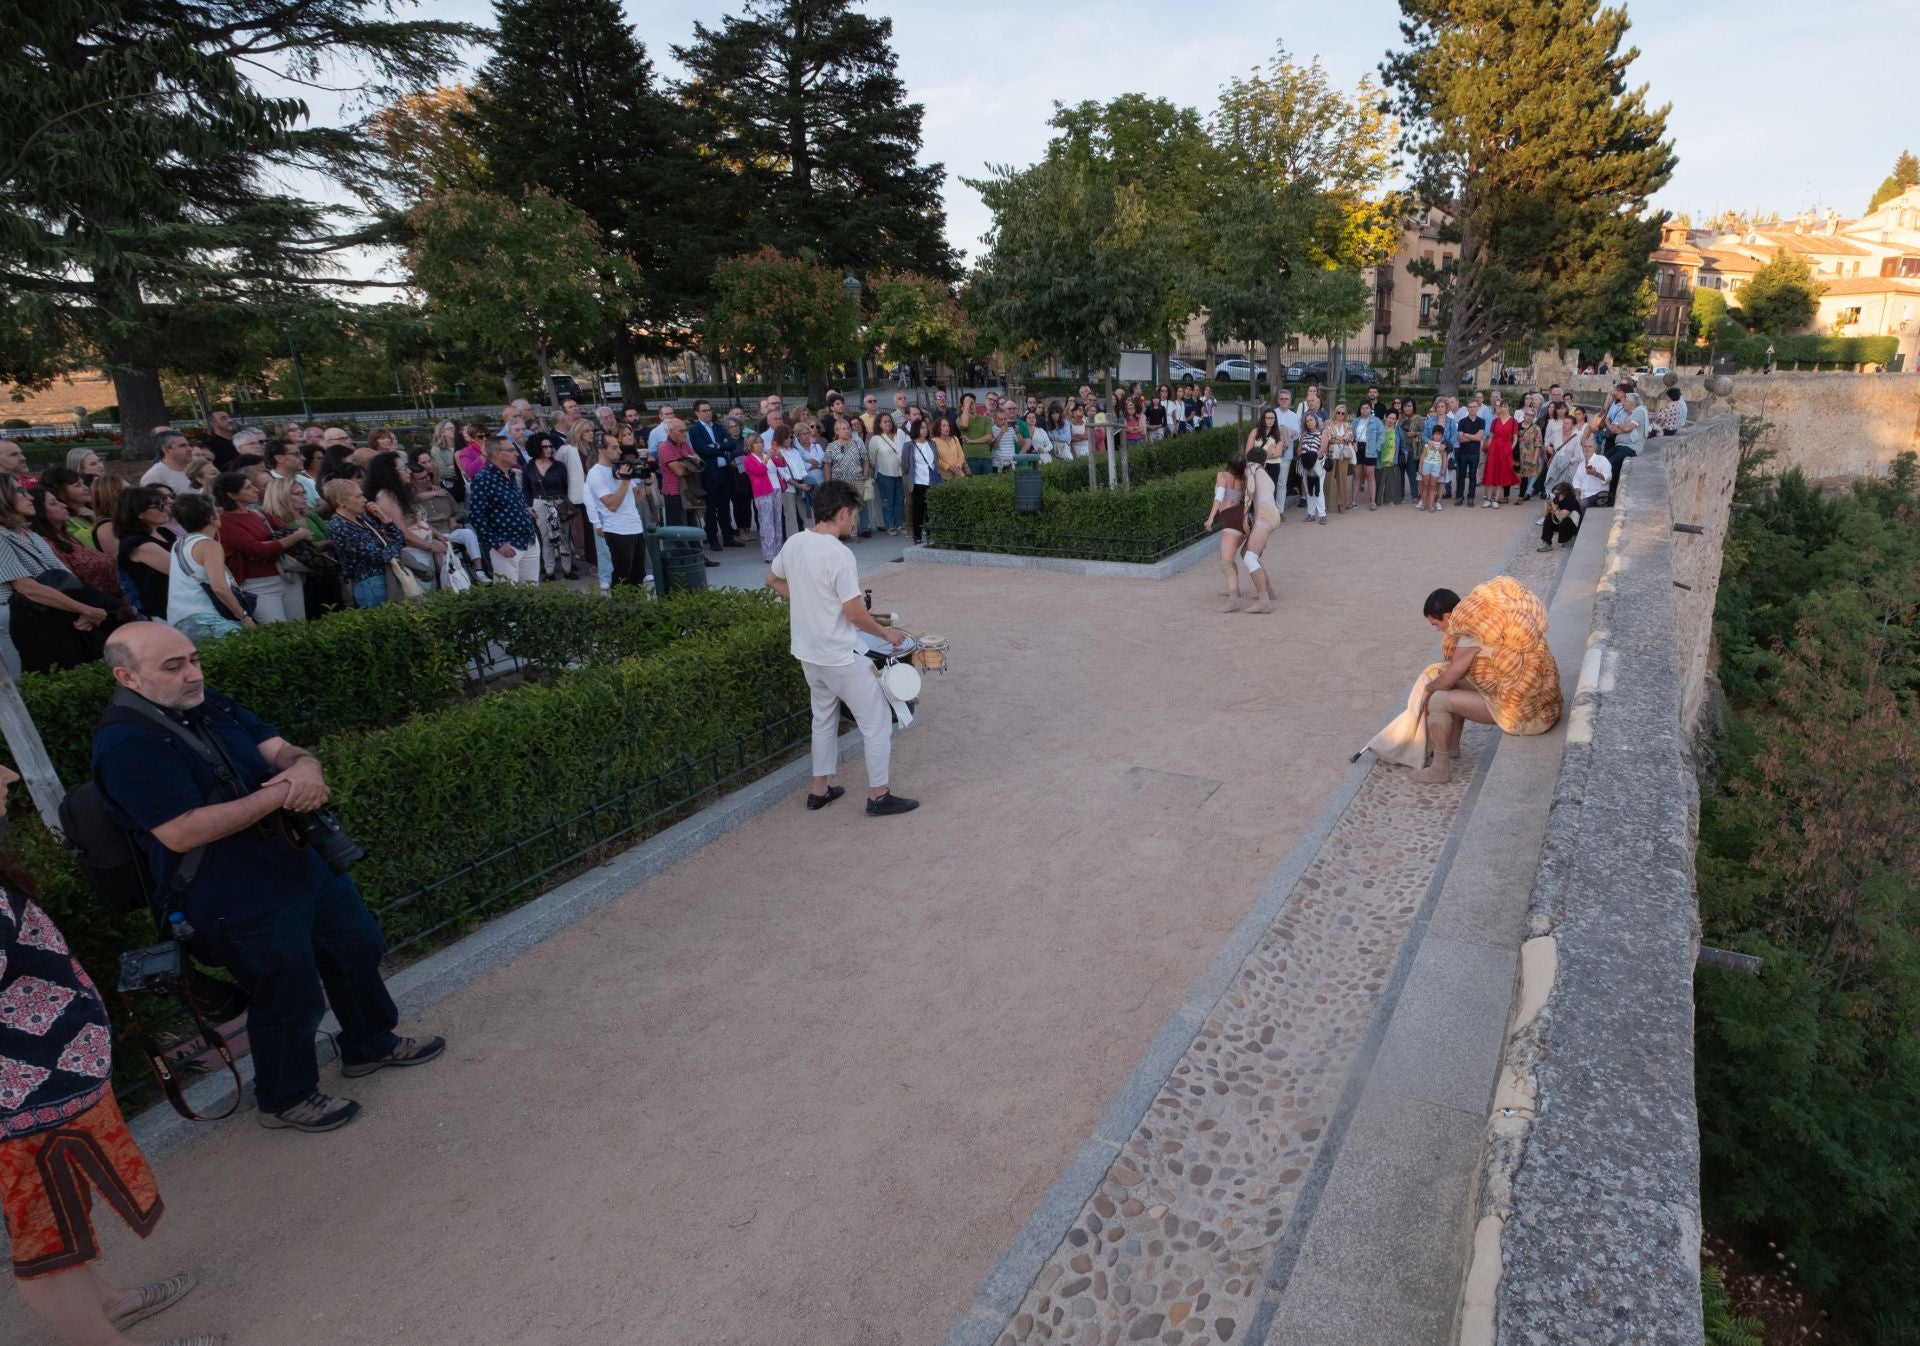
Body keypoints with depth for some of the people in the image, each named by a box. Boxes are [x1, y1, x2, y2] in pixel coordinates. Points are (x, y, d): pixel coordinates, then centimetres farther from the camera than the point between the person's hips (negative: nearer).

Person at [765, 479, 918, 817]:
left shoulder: (794, 543, 0)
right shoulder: (839, 554, -24)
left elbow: (772, 580, 16)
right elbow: (855, 612, -21)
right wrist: (887, 633, -5)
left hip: (807, 652, 8)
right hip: (840, 657, -8)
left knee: (824, 717, 23)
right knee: (877, 720, 6)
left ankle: (820, 789, 32)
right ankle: (878, 795, 14)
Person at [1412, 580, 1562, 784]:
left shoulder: (1471, 634, -20)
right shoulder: (1489, 614, 7)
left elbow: (1448, 679, -9)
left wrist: (1428, 688, 10)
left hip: (1524, 714, -10)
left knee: (1437, 700, -6)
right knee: (1455, 686, 20)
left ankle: (1440, 769, 7)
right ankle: (1451, 746, 33)